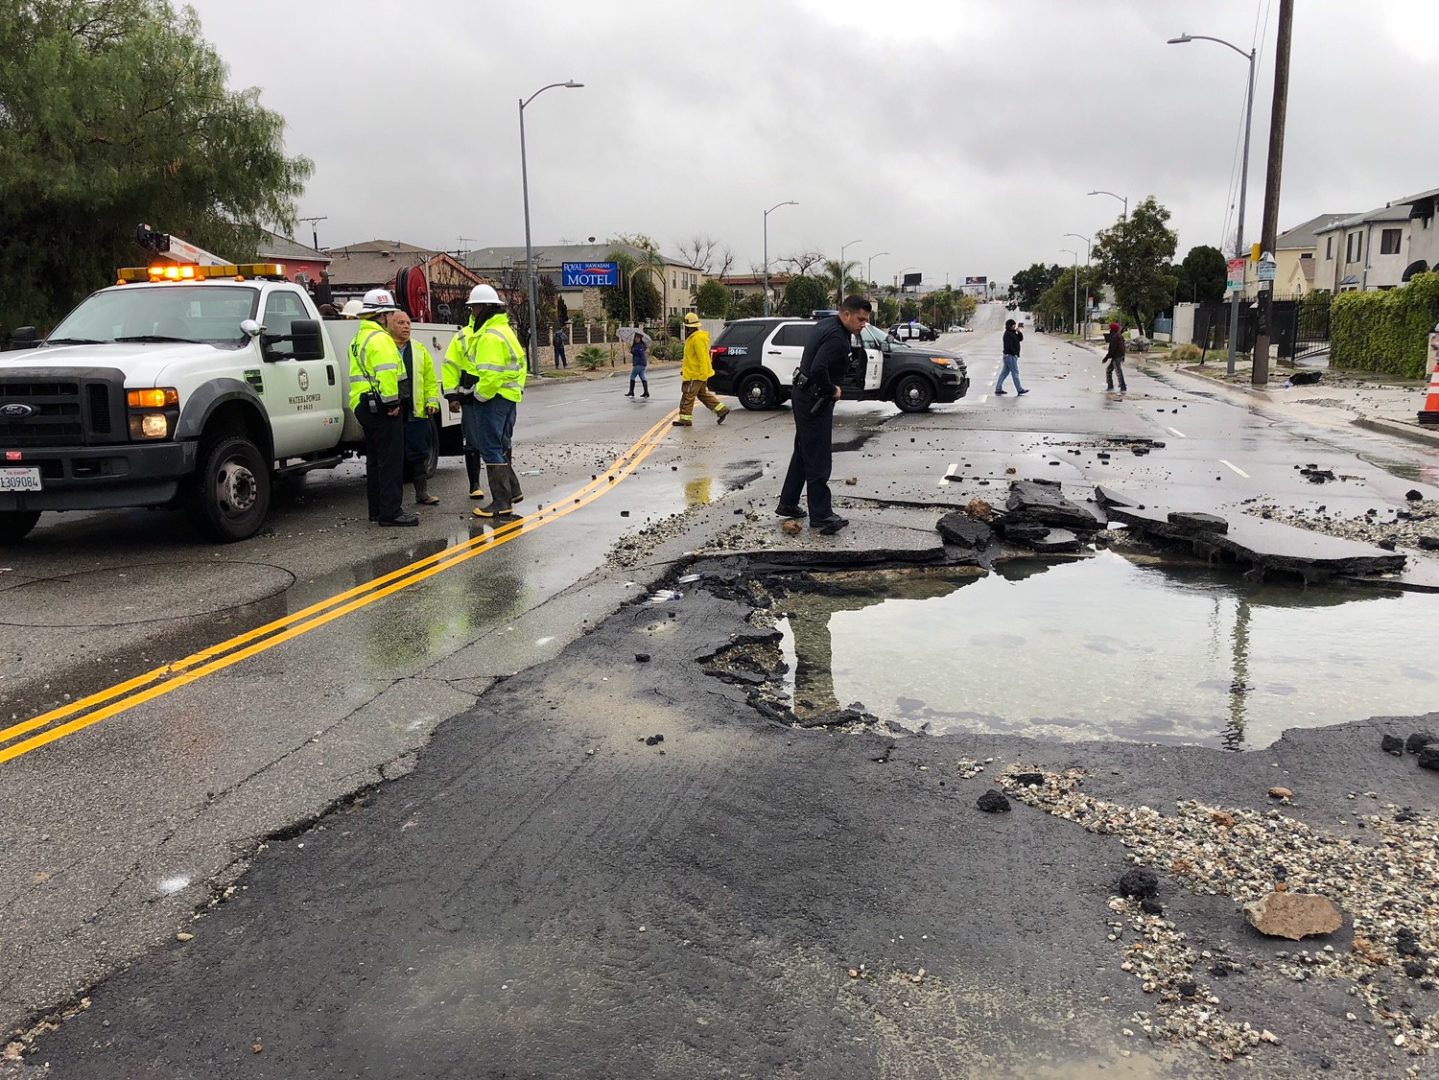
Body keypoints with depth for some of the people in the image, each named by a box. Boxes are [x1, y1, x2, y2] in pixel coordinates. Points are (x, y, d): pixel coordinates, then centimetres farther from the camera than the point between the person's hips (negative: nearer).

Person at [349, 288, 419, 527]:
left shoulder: (359, 339, 20)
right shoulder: (380, 338, -13)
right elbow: (387, 373, -25)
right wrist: (392, 402, -20)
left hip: (363, 406, 10)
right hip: (381, 407, -10)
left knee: (375, 460, 15)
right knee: (391, 460, -8)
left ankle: (377, 510, 21)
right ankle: (390, 512, -9)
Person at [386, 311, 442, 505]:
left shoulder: (420, 349, 14)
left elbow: (430, 379, 14)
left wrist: (432, 401, 2)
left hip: (416, 411, 3)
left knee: (419, 453, 6)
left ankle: (422, 493, 13)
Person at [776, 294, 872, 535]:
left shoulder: (826, 325, 9)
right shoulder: (837, 338, -23)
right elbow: (819, 368, -34)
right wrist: (832, 390, -19)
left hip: (805, 396, 11)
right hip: (816, 401, -11)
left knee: (803, 452, 19)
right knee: (818, 459, -6)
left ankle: (788, 504, 27)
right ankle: (821, 515, -1)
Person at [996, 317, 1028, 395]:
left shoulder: (1013, 333, 17)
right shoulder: (1008, 334, -14)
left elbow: (1020, 339, 19)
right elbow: (1008, 346, -21)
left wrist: (1019, 332, 2)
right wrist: (1015, 353, -17)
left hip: (1012, 356, 10)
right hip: (1010, 356, -10)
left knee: (1005, 372, 10)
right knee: (1015, 373, -6)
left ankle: (998, 389, 11)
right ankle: (1019, 389, -3)